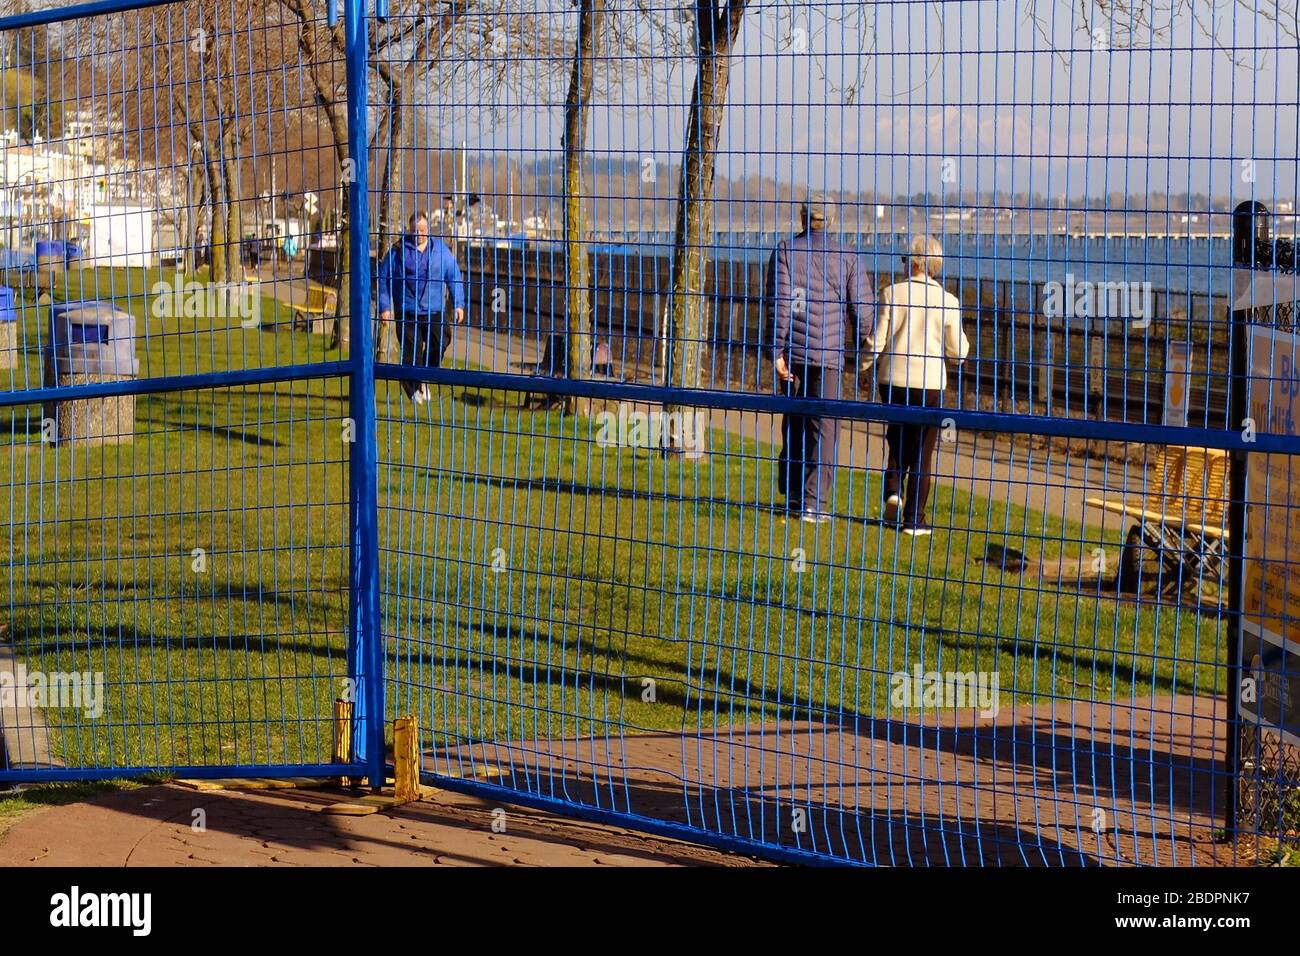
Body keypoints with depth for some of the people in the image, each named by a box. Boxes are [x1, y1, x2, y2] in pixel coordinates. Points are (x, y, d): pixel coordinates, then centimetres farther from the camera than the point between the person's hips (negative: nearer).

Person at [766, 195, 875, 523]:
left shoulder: (786, 250, 1)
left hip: (792, 352, 2)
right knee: (824, 426, 1)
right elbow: (863, 309, -1)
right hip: (829, 353, -2)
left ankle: (791, 493, 16)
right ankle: (814, 502, -4)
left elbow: (779, 303, -6)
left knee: (794, 422, 15)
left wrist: (777, 351, -7)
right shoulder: (847, 256, 1)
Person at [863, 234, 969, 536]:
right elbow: (958, 351, -1)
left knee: (897, 439, 23)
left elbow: (877, 340, -5)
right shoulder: (948, 301, -6)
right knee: (922, 451, 7)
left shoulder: (893, 294, -7)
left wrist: (865, 365, 13)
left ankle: (893, 490, 2)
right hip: (930, 382, -1)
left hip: (893, 378, 1)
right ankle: (914, 518, 6)